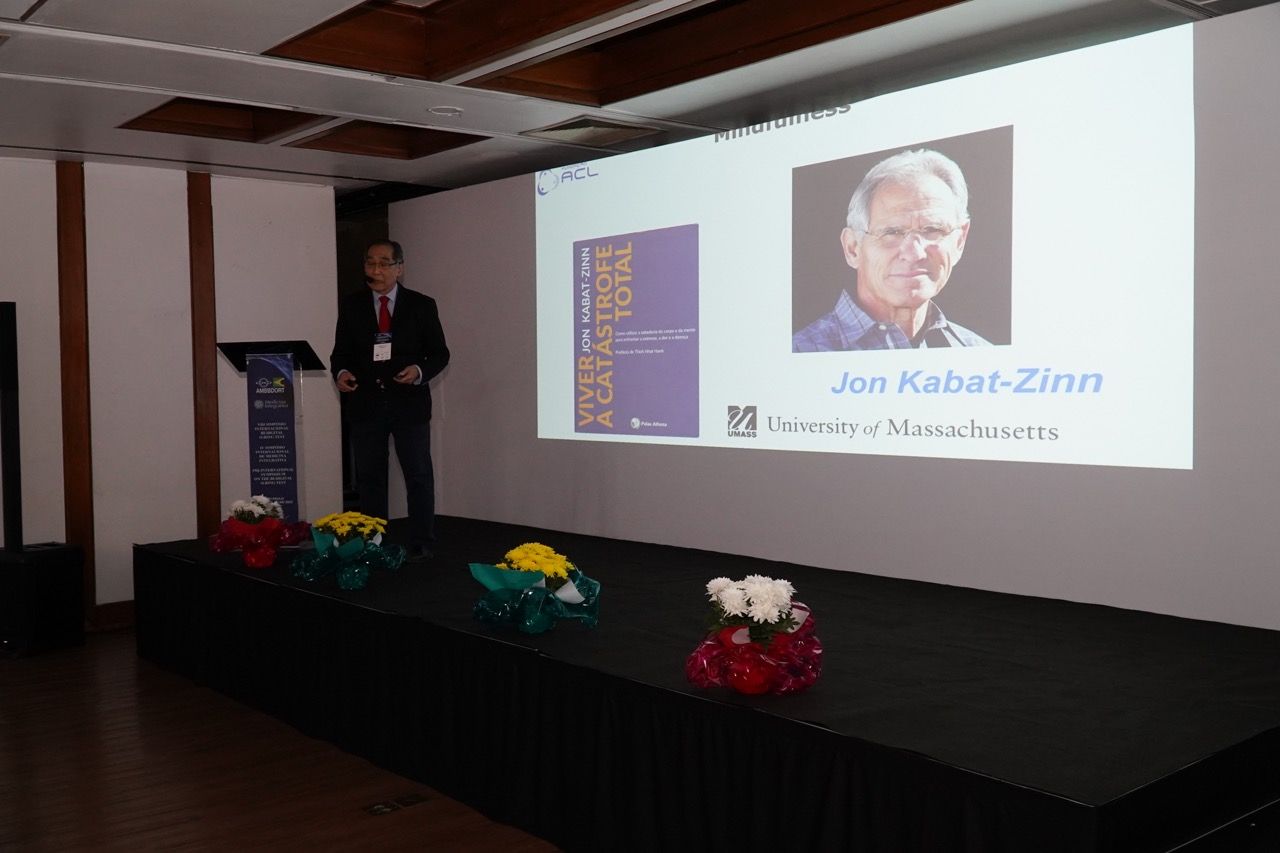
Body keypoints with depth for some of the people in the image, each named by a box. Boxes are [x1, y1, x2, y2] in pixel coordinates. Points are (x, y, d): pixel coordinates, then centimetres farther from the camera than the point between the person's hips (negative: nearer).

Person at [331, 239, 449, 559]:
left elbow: (440, 353, 2)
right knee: (368, 478, 8)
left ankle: (421, 545, 13)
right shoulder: (351, 306, 6)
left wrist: (420, 371, -18)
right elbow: (340, 352, 9)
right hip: (365, 404, 2)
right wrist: (341, 372, -13)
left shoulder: (422, 306, 1)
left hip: (409, 402, -2)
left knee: (419, 476, 3)